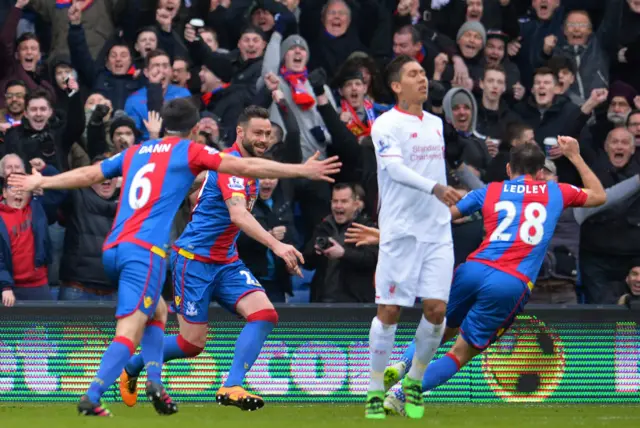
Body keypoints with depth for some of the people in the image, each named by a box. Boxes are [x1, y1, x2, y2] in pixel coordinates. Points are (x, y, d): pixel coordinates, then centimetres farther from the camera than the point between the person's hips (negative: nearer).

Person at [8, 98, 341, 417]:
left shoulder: (135, 152, 21)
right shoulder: (190, 152, 6)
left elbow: (89, 174, 29)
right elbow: (245, 167, 0)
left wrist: (42, 182, 43)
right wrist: (301, 171, 2)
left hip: (113, 248, 7)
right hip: (144, 250, -7)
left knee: (157, 311, 27)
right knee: (129, 332, -13)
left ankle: (154, 381, 9)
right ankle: (92, 398, -28)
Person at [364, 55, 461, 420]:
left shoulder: (435, 124, 15)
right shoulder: (386, 125, -8)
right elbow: (395, 167, -23)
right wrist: (435, 188, -36)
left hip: (437, 231, 5)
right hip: (400, 232, -5)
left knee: (437, 309, -3)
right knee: (389, 311, -3)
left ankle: (415, 381, 15)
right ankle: (377, 389, 8)